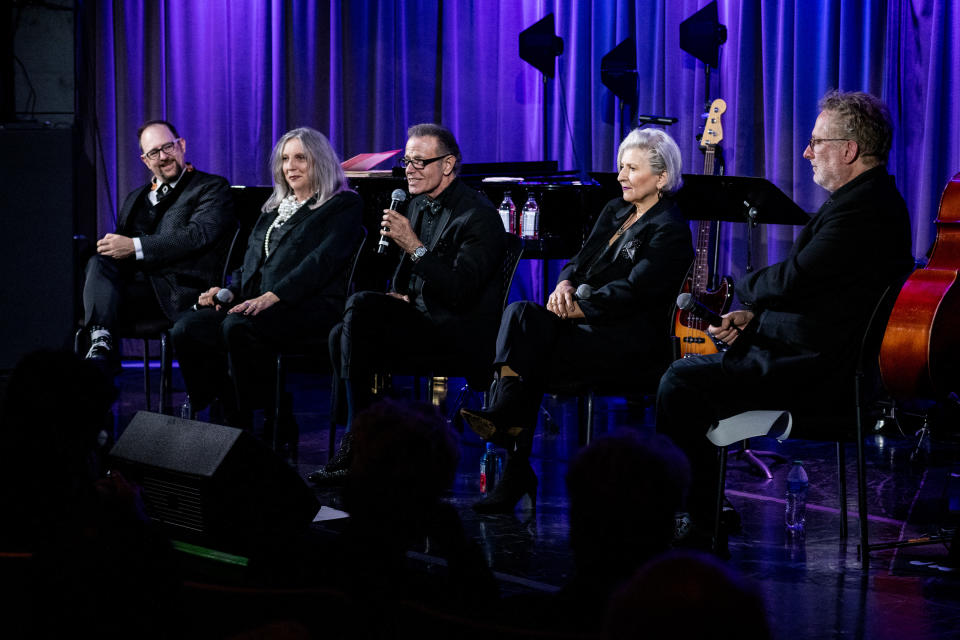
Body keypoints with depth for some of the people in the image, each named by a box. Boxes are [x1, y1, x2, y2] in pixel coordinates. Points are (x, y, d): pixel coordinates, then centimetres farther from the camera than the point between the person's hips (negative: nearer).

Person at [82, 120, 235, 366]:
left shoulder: (212, 187, 9)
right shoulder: (136, 197, 31)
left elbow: (199, 235, -8)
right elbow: (120, 243, 21)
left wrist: (135, 247, -14)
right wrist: (111, 247, -6)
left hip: (178, 292, -5)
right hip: (134, 282, 5)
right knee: (99, 261, -27)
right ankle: (101, 341, -43)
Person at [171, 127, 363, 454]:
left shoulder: (343, 206, 5)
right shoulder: (275, 208, 28)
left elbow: (323, 261, -10)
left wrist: (272, 297, -22)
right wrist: (229, 290, 4)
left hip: (310, 309, -7)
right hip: (257, 302, 7)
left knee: (238, 327, -36)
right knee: (187, 329, -20)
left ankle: (279, 434, -26)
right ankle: (234, 423, -16)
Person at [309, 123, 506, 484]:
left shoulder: (479, 216, -11)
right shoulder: (417, 206, 15)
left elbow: (460, 291, -22)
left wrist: (414, 247, -24)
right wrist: (401, 295, 6)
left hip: (463, 334, -8)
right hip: (422, 320, 8)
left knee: (360, 306, -25)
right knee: (342, 335, -17)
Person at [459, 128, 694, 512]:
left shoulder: (669, 231, -7)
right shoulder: (614, 211, 19)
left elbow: (632, 291, -17)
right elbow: (581, 261, 16)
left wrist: (577, 308, -19)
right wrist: (565, 285, -7)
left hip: (630, 341, -8)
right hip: (587, 323, 8)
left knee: (533, 360, -28)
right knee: (521, 315, -23)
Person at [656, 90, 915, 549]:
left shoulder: (863, 208, -20)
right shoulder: (875, 199, 15)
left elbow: (794, 279, -24)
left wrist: (744, 290, -3)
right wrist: (754, 315, 7)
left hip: (813, 369, -12)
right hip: (826, 360, 12)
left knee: (682, 381, -15)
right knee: (697, 369, 18)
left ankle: (695, 531, -7)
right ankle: (705, 515, 19)